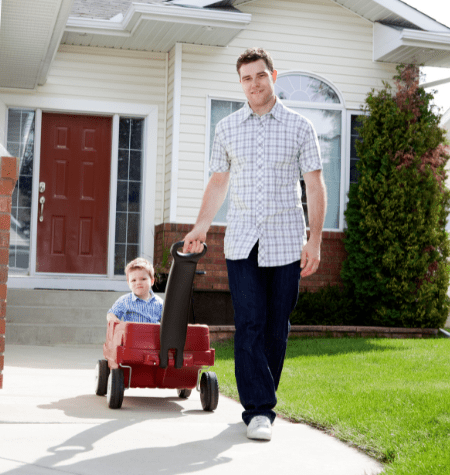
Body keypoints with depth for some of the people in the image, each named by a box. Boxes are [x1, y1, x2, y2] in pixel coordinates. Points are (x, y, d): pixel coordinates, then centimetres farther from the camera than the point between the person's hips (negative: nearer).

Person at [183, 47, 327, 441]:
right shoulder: (227, 128, 10)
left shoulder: (300, 127, 3)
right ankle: (259, 409, -4)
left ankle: (262, 399, 18)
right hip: (241, 241, 1)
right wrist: (201, 227, 15)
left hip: (286, 242, -1)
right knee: (249, 324, -7)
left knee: (276, 327, 4)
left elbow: (315, 186, 2)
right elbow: (218, 181, 19)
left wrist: (315, 240, -5)